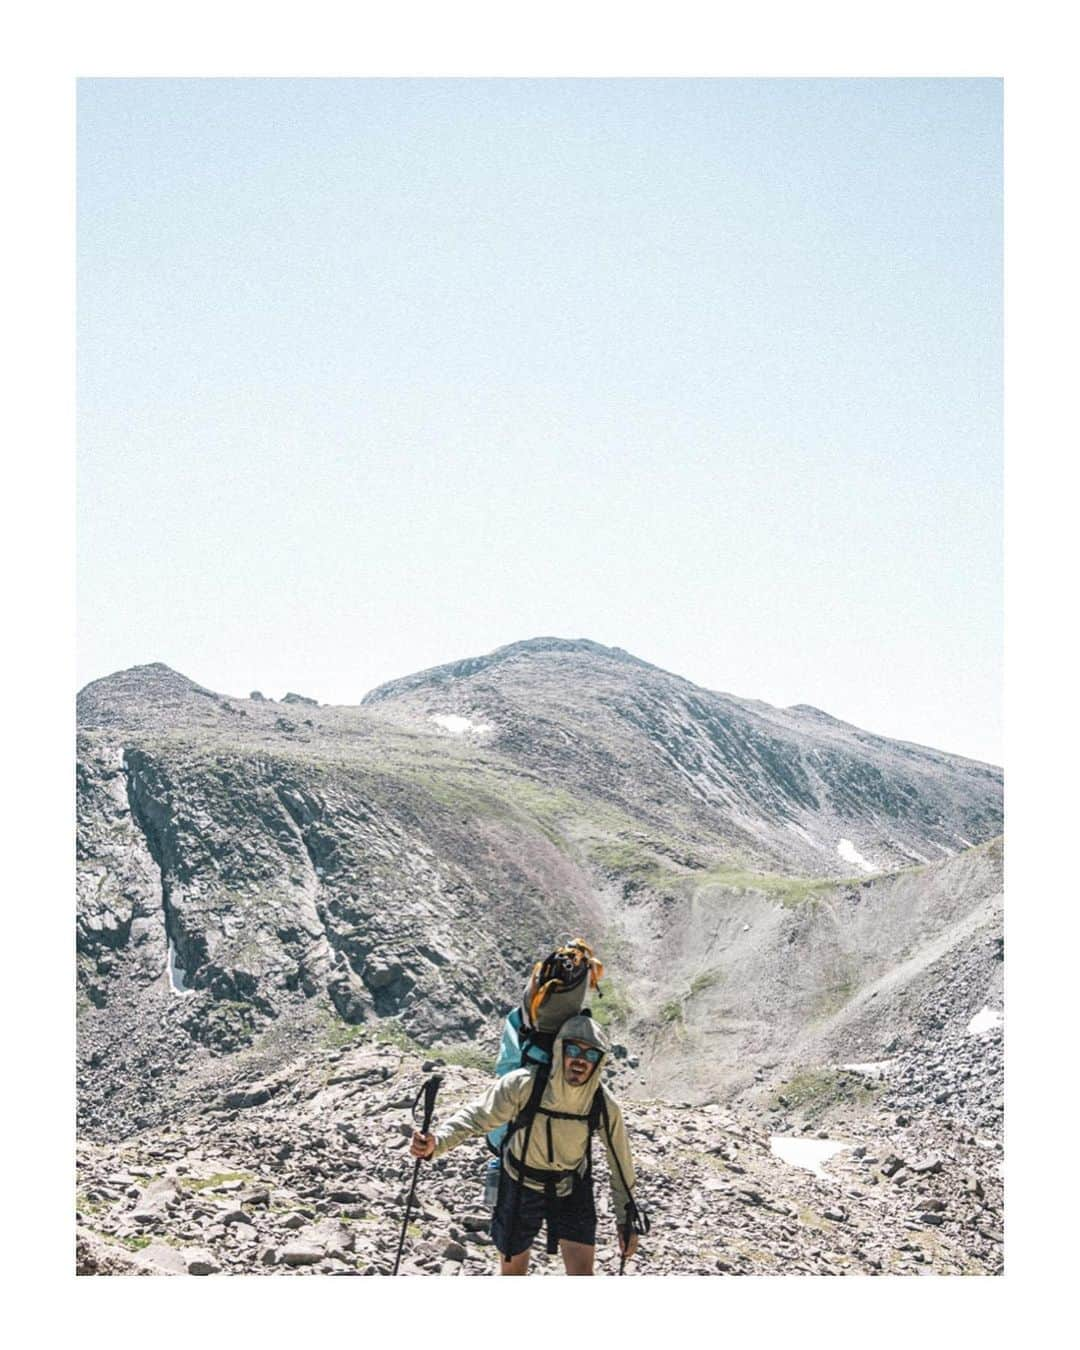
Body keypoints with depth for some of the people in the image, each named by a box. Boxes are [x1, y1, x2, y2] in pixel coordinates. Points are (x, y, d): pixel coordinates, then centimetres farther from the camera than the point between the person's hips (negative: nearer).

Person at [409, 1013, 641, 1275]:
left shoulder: (605, 1106, -22)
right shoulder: (523, 1085, -29)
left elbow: (620, 1164, -8)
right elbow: (476, 1116, -28)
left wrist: (627, 1221, -2)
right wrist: (437, 1142, -47)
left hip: (572, 1189, 1)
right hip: (520, 1185, 0)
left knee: (582, 1273, -6)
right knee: (512, 1269, 15)